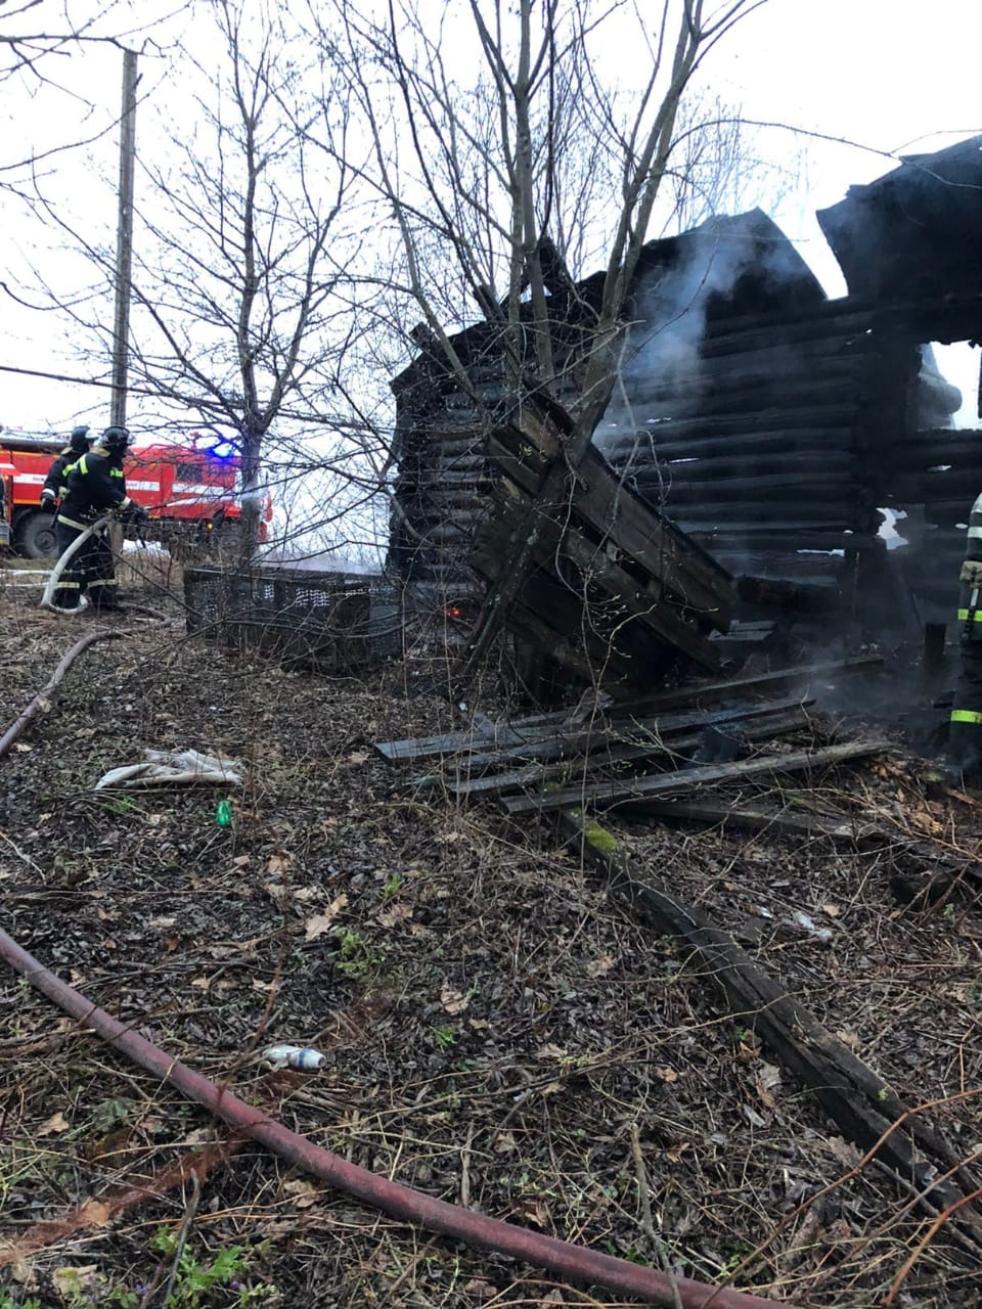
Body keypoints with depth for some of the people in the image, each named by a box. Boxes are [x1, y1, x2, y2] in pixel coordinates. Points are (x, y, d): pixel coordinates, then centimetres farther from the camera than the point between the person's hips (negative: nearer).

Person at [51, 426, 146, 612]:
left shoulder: (113, 464, 9)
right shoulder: (92, 462, -22)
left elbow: (119, 492, 5)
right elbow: (107, 492, -29)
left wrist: (128, 511, -11)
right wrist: (132, 508, -27)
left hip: (94, 520, 10)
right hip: (74, 521, -10)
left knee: (102, 560, 9)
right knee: (73, 561, -11)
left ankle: (104, 599, 14)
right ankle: (63, 601, -8)